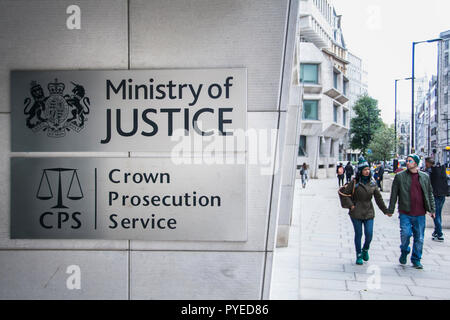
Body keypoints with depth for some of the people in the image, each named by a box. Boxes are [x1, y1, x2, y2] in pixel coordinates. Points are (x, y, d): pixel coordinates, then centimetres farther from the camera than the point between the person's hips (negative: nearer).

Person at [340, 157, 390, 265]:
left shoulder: (372, 183, 5)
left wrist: (386, 211, 10)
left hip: (369, 213, 3)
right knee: (358, 234, 4)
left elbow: (378, 198, 10)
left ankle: (365, 250, 28)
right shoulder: (355, 182, -5)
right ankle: (359, 256, 18)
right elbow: (345, 194, -1)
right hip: (356, 213, -2)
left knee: (369, 234, -3)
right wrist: (351, 205, -8)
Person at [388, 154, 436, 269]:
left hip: (420, 214, 2)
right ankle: (404, 252, 18)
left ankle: (416, 260, 23)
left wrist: (432, 209, 11)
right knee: (405, 234, -12)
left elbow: (430, 194, 15)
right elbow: (394, 194, 2)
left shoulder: (425, 177, 8)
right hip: (405, 213, -2)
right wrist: (390, 210, 1)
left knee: (419, 238, 7)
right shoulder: (400, 176, 1)